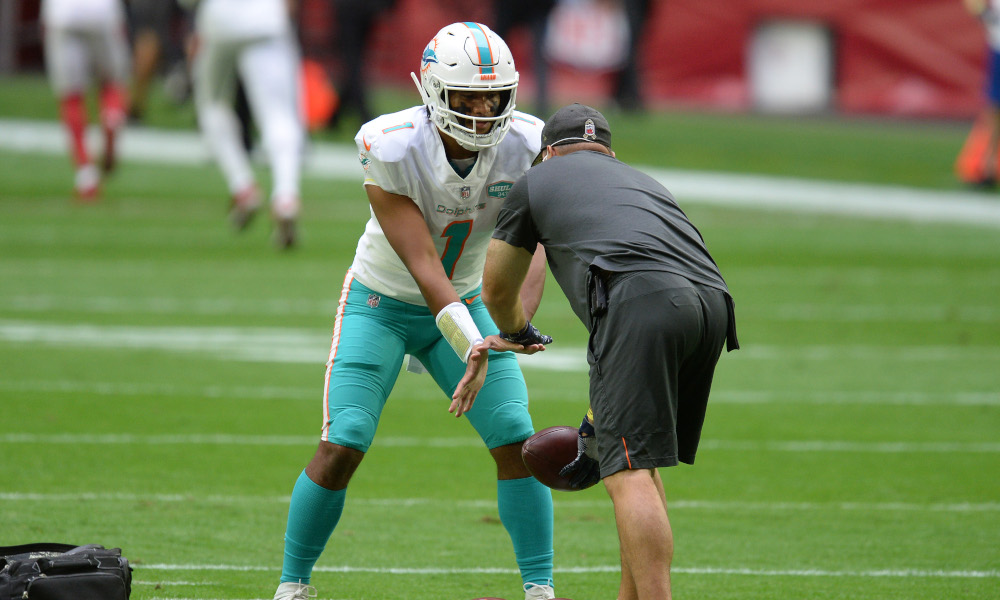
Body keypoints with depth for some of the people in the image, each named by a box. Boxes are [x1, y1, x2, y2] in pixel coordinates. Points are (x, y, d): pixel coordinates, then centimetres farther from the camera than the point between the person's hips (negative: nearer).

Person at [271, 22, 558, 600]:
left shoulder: (525, 146, -18)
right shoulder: (393, 147, -29)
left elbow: (531, 248, -24)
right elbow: (422, 264, -30)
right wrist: (474, 348, -40)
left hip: (462, 301, 4)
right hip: (381, 305, -3)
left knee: (517, 439, -8)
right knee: (343, 445, -13)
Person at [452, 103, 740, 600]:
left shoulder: (536, 182, 27)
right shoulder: (645, 184, 40)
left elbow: (497, 293, 40)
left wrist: (516, 333, 63)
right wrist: (598, 425, 46)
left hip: (641, 303, -6)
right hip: (711, 300, 6)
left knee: (631, 473, -11)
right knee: (644, 462, 22)